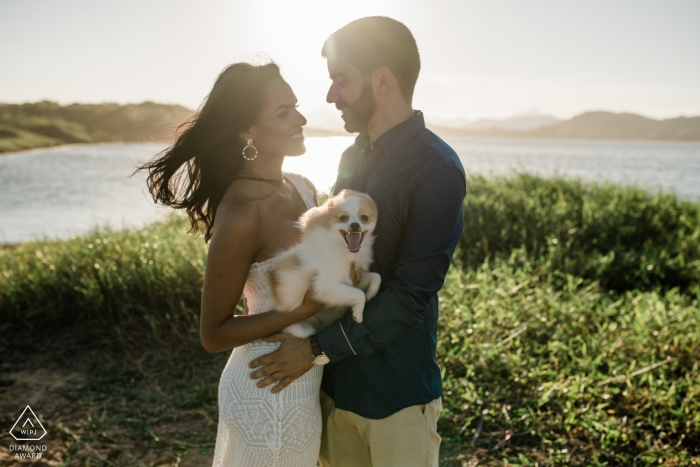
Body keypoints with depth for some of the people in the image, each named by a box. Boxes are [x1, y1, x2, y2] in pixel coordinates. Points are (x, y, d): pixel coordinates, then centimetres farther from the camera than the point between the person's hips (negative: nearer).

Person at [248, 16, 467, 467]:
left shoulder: (437, 170, -18)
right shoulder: (353, 158, 7)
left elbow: (410, 296, -20)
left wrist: (318, 348, -17)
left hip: (397, 392, -6)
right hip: (337, 380, 7)